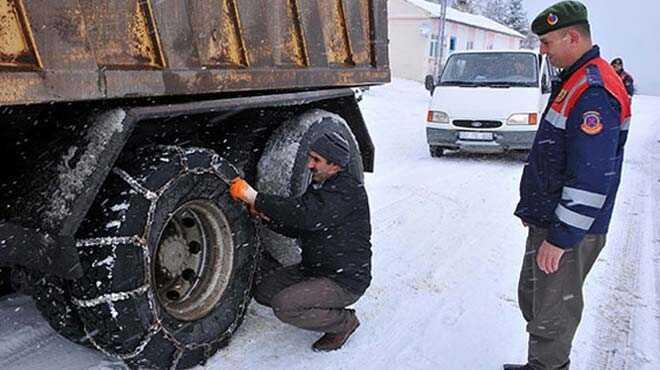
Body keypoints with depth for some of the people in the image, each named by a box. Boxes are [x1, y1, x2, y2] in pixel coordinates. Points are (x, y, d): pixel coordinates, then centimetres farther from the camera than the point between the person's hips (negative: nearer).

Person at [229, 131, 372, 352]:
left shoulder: (348, 191, -21)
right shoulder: (319, 187, 9)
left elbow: (306, 215, -35)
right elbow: (295, 228, 12)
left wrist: (255, 198, -32)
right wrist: (266, 215, -7)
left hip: (345, 281, -9)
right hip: (312, 269, 9)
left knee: (285, 306, -23)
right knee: (262, 287, 2)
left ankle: (344, 322, 0)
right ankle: (325, 309, 12)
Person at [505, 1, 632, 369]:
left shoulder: (594, 92, -23)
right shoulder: (575, 80, 11)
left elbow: (590, 180, -27)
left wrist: (560, 239, -23)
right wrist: (533, 207, 23)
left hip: (567, 231, -10)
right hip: (548, 219, 10)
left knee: (551, 315, 5)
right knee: (532, 298, 22)